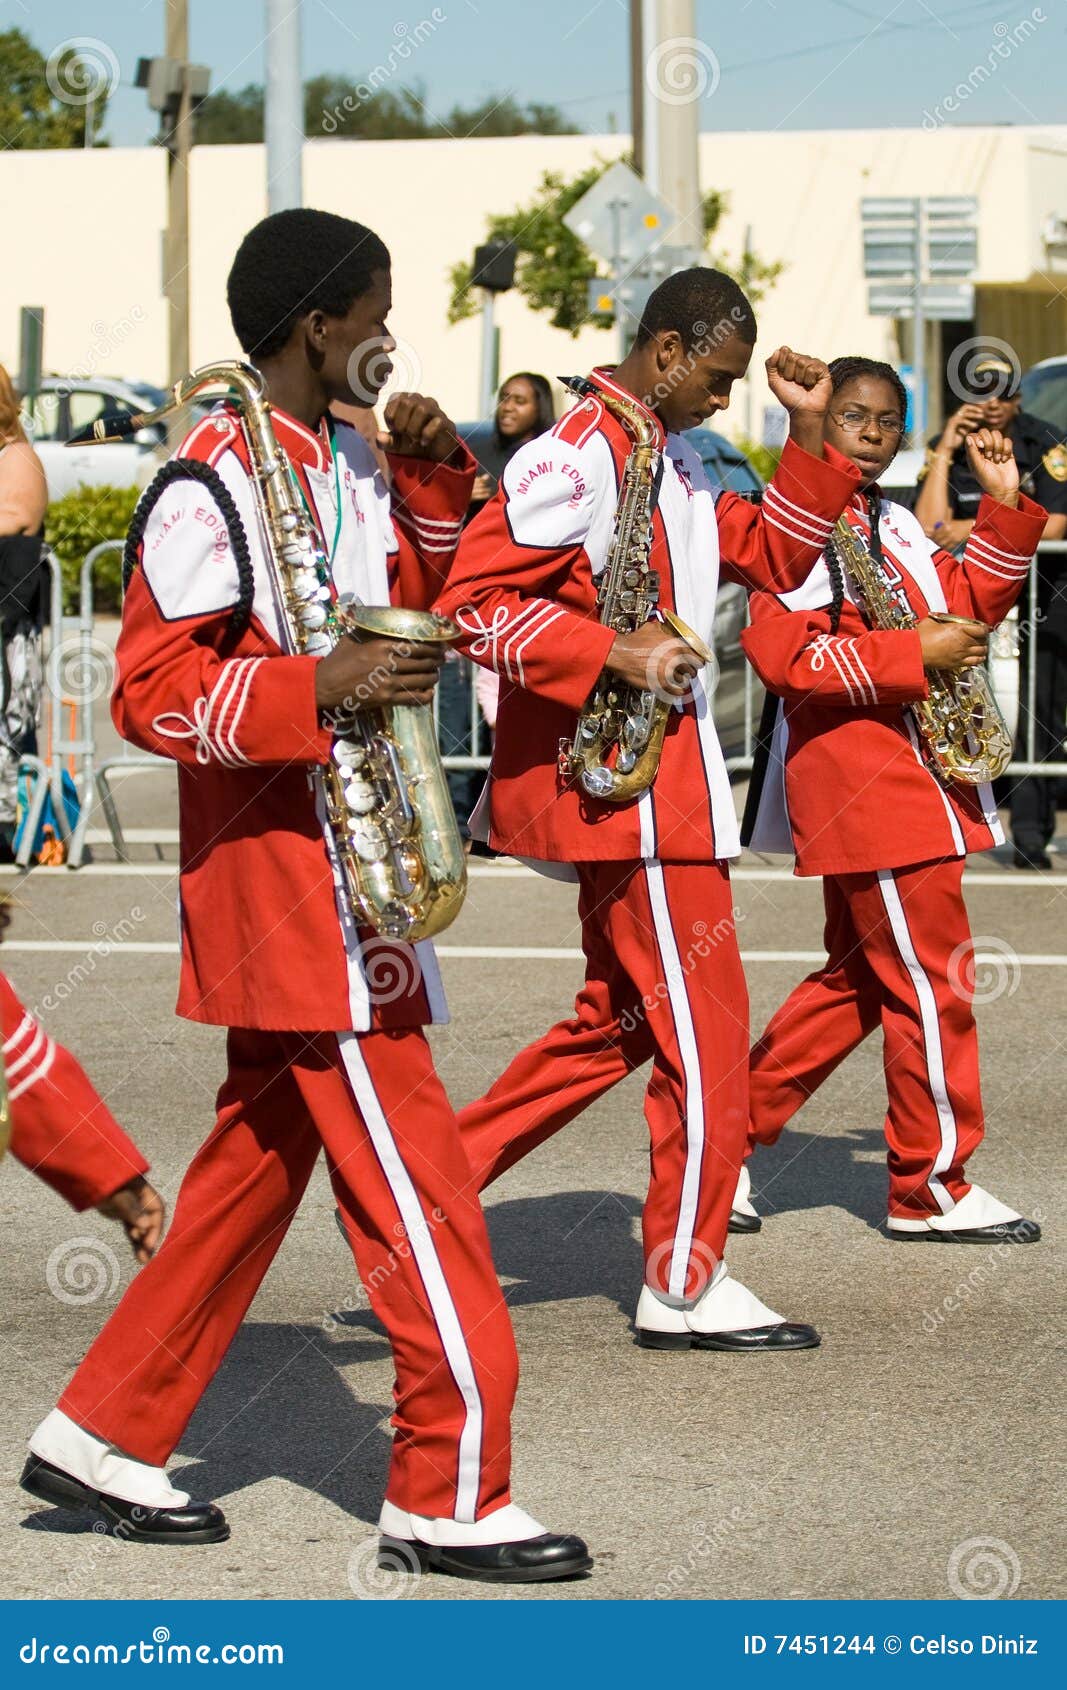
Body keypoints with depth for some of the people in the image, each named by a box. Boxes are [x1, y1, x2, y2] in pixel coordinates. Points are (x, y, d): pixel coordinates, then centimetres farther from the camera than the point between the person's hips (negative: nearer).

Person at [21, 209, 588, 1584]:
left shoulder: (349, 468, 12)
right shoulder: (213, 485, -15)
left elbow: (422, 603, 25)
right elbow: (152, 691, -17)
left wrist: (432, 477, 9)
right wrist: (321, 687, -29)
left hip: (345, 877, 10)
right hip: (292, 885, -10)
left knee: (259, 1159, 14)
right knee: (413, 1184, -7)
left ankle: (104, 1434, 23)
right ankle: (451, 1498, 0)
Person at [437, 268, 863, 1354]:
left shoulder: (674, 463, 15)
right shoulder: (577, 459, -16)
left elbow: (774, 557, 20)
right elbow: (471, 602, -21)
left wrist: (807, 432, 10)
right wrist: (613, 653, -25)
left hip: (661, 771, 10)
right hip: (620, 785, -10)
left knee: (623, 1019, 16)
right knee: (703, 1030, -4)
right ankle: (684, 1286, 5)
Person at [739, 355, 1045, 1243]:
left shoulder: (895, 527, 18)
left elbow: (966, 601, 17)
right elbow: (784, 652, -19)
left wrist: (1004, 505, 7)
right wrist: (913, 657, -21)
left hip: (911, 773, 10)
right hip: (860, 776, -10)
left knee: (861, 978, 15)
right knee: (932, 985, -6)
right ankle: (933, 1187, 2)